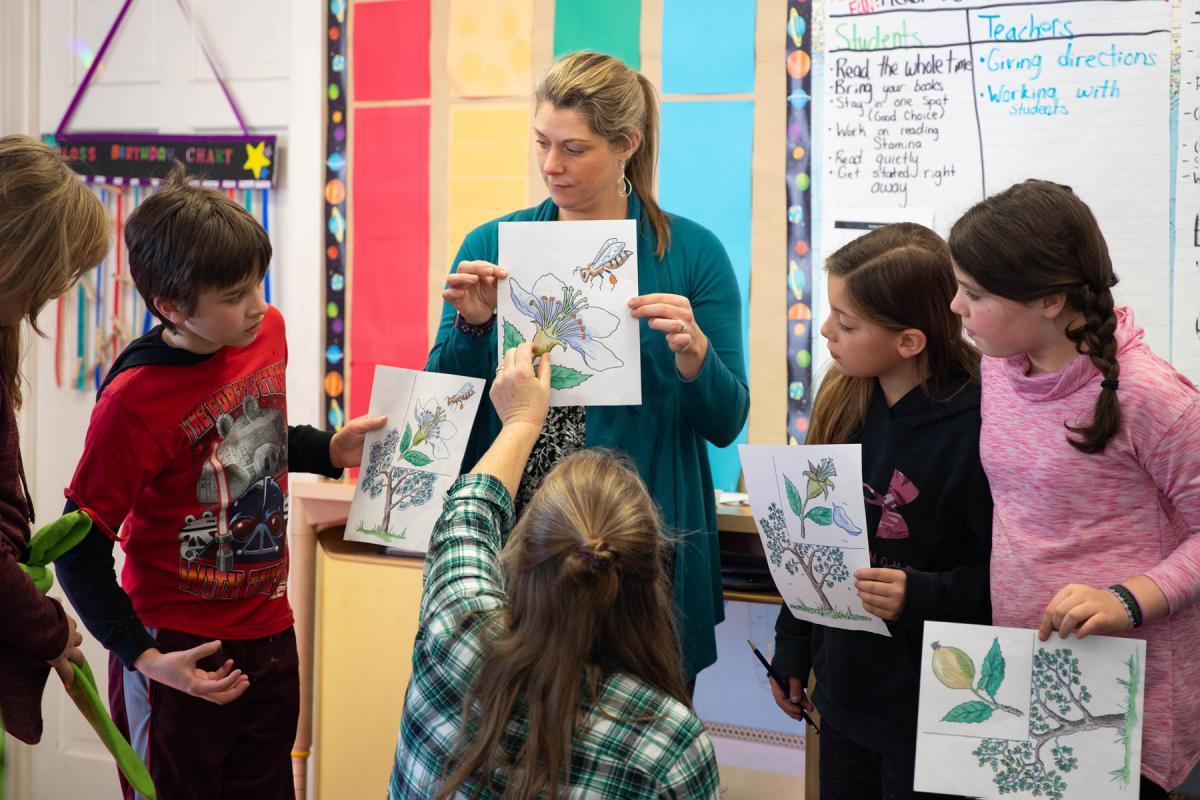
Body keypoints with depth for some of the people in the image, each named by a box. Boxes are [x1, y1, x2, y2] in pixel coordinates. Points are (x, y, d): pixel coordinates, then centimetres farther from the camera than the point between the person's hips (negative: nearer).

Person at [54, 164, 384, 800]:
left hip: (269, 635, 6)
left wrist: (329, 450, 3)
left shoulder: (267, 330, -3)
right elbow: (79, 551, -15)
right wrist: (143, 657, -19)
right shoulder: (133, 400, -23)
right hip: (182, 657, -6)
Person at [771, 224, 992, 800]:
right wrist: (791, 651, 15)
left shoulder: (979, 427, -21)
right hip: (843, 695, 6)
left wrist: (923, 596, -30)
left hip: (928, 707, -6)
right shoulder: (843, 402, 0)